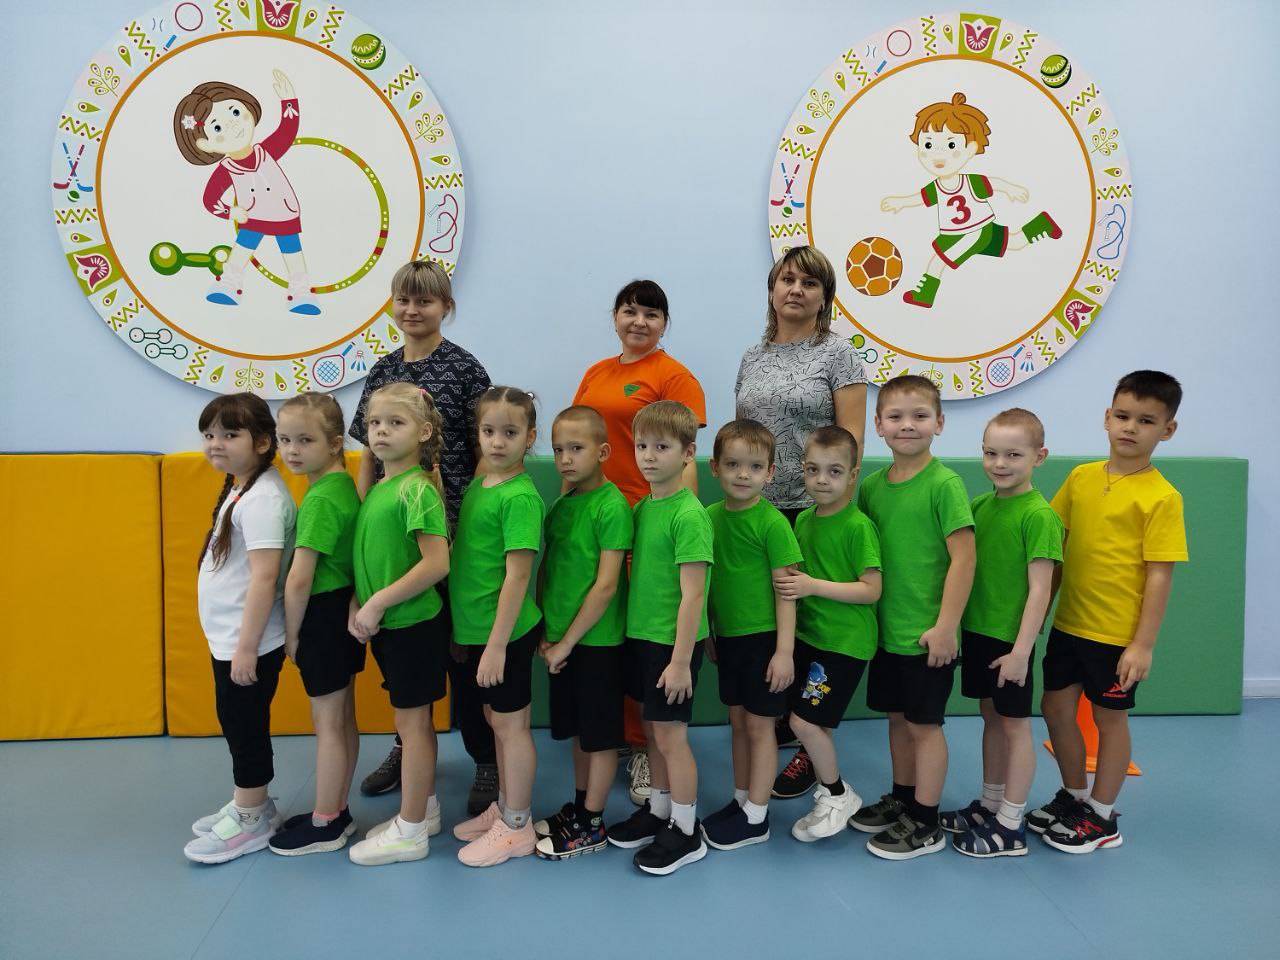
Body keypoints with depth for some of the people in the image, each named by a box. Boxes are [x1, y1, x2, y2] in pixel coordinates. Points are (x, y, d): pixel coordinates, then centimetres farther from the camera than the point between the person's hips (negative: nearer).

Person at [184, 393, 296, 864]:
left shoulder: (261, 498, -22)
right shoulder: (239, 489, 9)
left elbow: (264, 577, -26)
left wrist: (247, 647, -23)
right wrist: (234, 643, 16)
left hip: (247, 644, -9)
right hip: (228, 639, 9)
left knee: (245, 726, 5)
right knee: (236, 723, 19)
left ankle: (250, 822, 21)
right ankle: (252, 804, 35)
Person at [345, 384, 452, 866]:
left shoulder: (417, 489, -18)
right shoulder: (375, 490, 9)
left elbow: (437, 563, -24)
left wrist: (377, 604, -19)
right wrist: (355, 606, 2)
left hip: (414, 623, -8)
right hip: (386, 626, 8)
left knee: (411, 722, 3)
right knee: (416, 720, 18)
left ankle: (410, 832, 17)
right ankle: (424, 809, 33)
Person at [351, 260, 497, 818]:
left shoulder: (464, 369, -5)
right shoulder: (382, 372, 10)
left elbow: (485, 452, -6)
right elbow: (369, 455, 13)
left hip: (451, 526, -5)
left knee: (461, 645, 3)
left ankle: (487, 762, 17)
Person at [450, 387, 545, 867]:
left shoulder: (520, 497, -18)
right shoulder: (476, 487, 8)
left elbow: (517, 576, -21)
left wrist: (497, 644, -20)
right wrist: (465, 630, 15)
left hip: (504, 631, -8)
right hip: (476, 628, 8)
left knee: (510, 723, 5)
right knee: (496, 718, 19)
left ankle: (516, 827, 20)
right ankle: (504, 806, 36)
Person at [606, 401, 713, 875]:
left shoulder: (688, 515, -19)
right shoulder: (642, 507, 6)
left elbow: (692, 595, -19)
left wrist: (681, 660, -19)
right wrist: (635, 635, 12)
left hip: (674, 643, -7)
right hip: (641, 635, 8)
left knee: (670, 734, 3)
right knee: (653, 729, 19)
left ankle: (686, 832, 19)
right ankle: (659, 810, 36)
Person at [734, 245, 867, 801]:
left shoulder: (836, 353, -2)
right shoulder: (753, 359, 14)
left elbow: (851, 438, -7)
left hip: (814, 511, -5)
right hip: (757, 512, 5)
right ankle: (777, 723, 30)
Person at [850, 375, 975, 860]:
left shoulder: (944, 484, -14)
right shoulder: (872, 486, 4)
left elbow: (963, 558, -15)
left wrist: (945, 627, -17)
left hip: (927, 634, -6)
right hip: (886, 629, 6)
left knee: (924, 723, 5)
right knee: (897, 717, 18)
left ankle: (926, 824, 20)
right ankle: (902, 799, 36)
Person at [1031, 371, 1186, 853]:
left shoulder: (1161, 497, -13)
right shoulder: (1081, 477, 1)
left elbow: (1159, 575, -13)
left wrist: (1144, 644, -14)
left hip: (1119, 634, -5)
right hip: (1069, 623, 5)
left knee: (1110, 717, 10)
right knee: (1056, 706, 14)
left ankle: (1102, 817, 28)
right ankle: (1074, 796, 36)